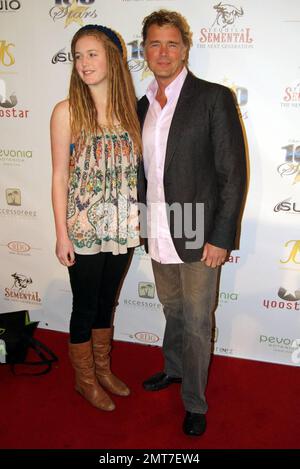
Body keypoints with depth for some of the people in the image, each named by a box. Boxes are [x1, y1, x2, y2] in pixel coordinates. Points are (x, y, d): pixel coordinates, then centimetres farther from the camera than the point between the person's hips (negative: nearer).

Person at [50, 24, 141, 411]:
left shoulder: (128, 109, 2)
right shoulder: (67, 111, -9)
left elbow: (134, 168, 7)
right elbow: (60, 176, -8)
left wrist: (138, 217, 3)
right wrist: (61, 234, -9)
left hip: (122, 227, 4)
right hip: (83, 229, -4)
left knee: (108, 301, 19)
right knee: (85, 306, 10)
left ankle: (103, 369, 40)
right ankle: (84, 379, 32)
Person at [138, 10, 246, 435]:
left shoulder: (214, 98, -9)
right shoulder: (142, 106, 9)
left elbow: (233, 173, -12)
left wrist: (220, 237, -16)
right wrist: (141, 223, 10)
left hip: (198, 235, -5)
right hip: (157, 234, 5)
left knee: (196, 322, 6)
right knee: (173, 311, 23)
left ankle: (194, 403, 26)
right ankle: (173, 369, 46)